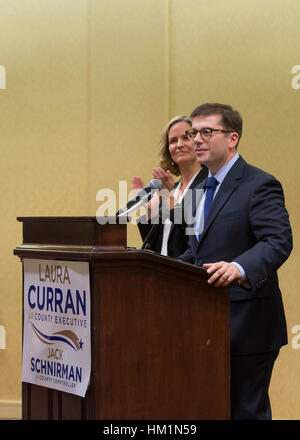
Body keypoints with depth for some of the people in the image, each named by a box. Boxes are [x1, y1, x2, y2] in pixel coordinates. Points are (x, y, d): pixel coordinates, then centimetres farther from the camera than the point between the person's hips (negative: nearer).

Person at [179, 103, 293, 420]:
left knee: (246, 411, -2)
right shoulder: (205, 188, 17)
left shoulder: (259, 185, -12)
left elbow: (278, 242, -25)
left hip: (246, 324, -9)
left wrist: (240, 268, -43)